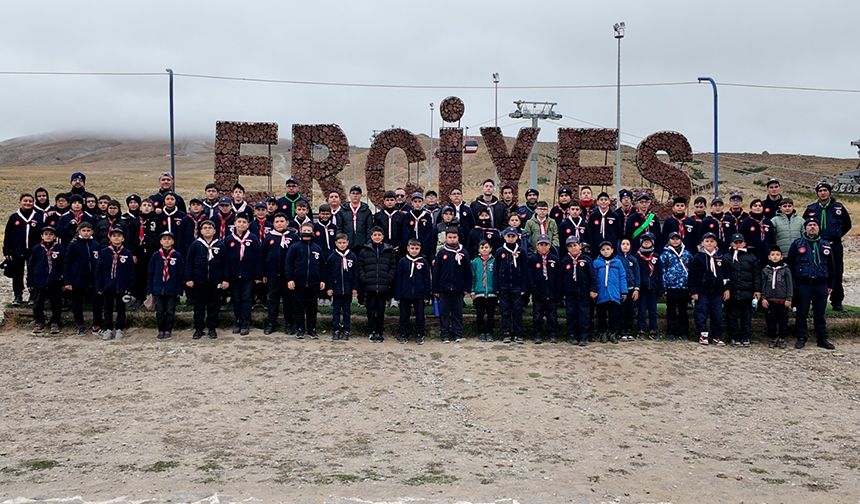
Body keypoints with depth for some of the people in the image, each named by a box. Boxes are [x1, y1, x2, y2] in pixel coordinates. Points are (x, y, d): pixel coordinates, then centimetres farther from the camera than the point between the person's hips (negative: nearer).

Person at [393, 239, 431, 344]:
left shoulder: (423, 262, 0)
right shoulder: (403, 261, -1)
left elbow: (427, 279, 3)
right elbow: (398, 279, 1)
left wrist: (427, 295, -1)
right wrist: (397, 295, -2)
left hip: (419, 295, 0)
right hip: (405, 294, 0)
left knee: (420, 315, 7)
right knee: (404, 315, 8)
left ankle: (420, 335, 17)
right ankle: (403, 334, 20)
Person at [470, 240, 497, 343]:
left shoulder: (494, 261, 1)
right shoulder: (475, 262, 3)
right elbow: (472, 277, 5)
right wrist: (472, 291, -1)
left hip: (491, 293, 0)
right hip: (479, 292, 0)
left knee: (491, 315, 6)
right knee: (480, 315, 4)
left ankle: (489, 333, 15)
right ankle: (481, 333, 14)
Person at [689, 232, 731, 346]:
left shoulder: (720, 258, 9)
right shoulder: (698, 258, -2)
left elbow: (726, 275, 15)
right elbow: (692, 276, -5)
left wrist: (727, 289, 8)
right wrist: (693, 291, -9)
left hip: (717, 292, 3)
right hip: (702, 291, -3)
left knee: (717, 315, 5)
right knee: (702, 314, -2)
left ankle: (716, 337, 13)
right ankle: (703, 335, 5)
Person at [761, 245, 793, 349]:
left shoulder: (786, 269, 1)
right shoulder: (766, 270, 7)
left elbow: (790, 285, 1)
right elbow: (763, 285, 8)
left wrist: (788, 299, -5)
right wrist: (763, 298, 0)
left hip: (782, 300, -1)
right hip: (770, 300, 2)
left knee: (783, 321, 4)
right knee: (770, 321, 5)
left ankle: (782, 339, 16)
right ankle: (773, 339, 17)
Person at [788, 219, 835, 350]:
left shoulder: (826, 245, 11)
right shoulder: (797, 244, 3)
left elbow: (831, 266, 15)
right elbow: (790, 264, 3)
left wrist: (830, 284, 12)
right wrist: (792, 282, -3)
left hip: (821, 284, 2)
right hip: (803, 284, -2)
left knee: (820, 313, 7)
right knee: (802, 313, 2)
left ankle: (822, 339, 14)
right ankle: (801, 338, 11)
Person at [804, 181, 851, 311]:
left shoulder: (839, 207, 5)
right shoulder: (811, 209, 6)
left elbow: (847, 225, 16)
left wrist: (837, 235, 8)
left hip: (835, 246, 0)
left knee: (836, 275, 1)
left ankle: (837, 301, 9)